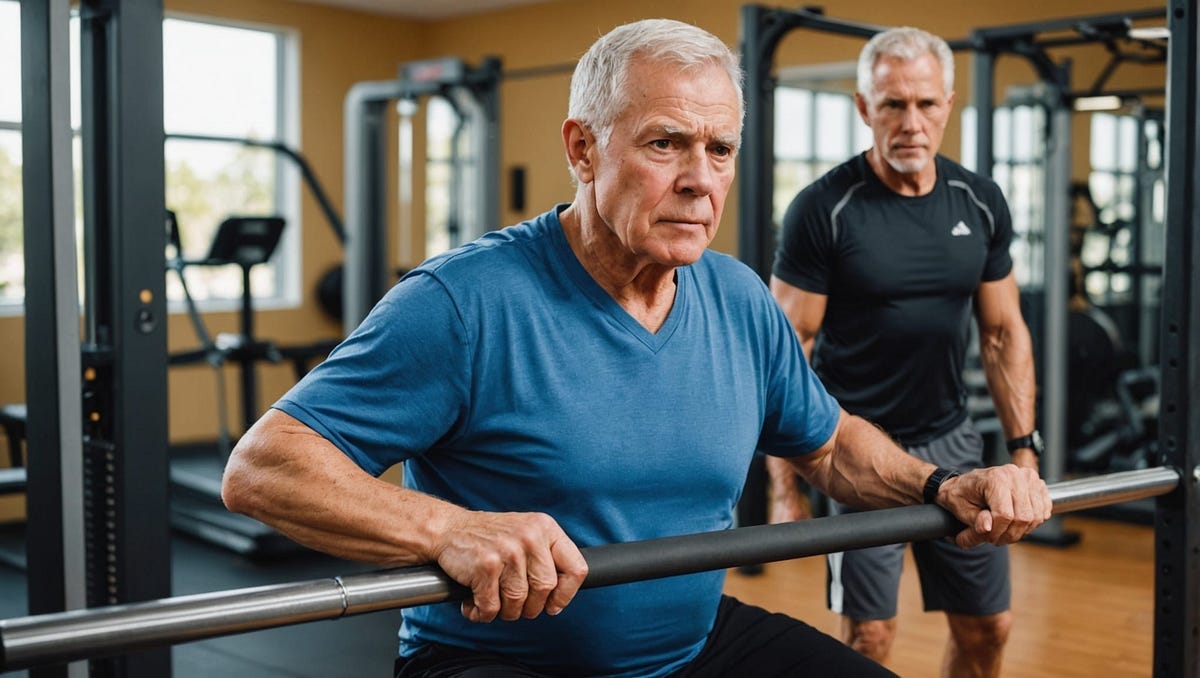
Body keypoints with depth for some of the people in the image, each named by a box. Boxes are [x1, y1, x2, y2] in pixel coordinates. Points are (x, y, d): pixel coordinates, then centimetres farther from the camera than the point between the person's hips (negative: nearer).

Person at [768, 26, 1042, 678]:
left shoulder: (981, 204, 2)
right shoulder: (824, 209, -13)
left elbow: (1003, 334, 10)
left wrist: (1025, 448, 5)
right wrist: (783, 485, -15)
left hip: (952, 441, 5)